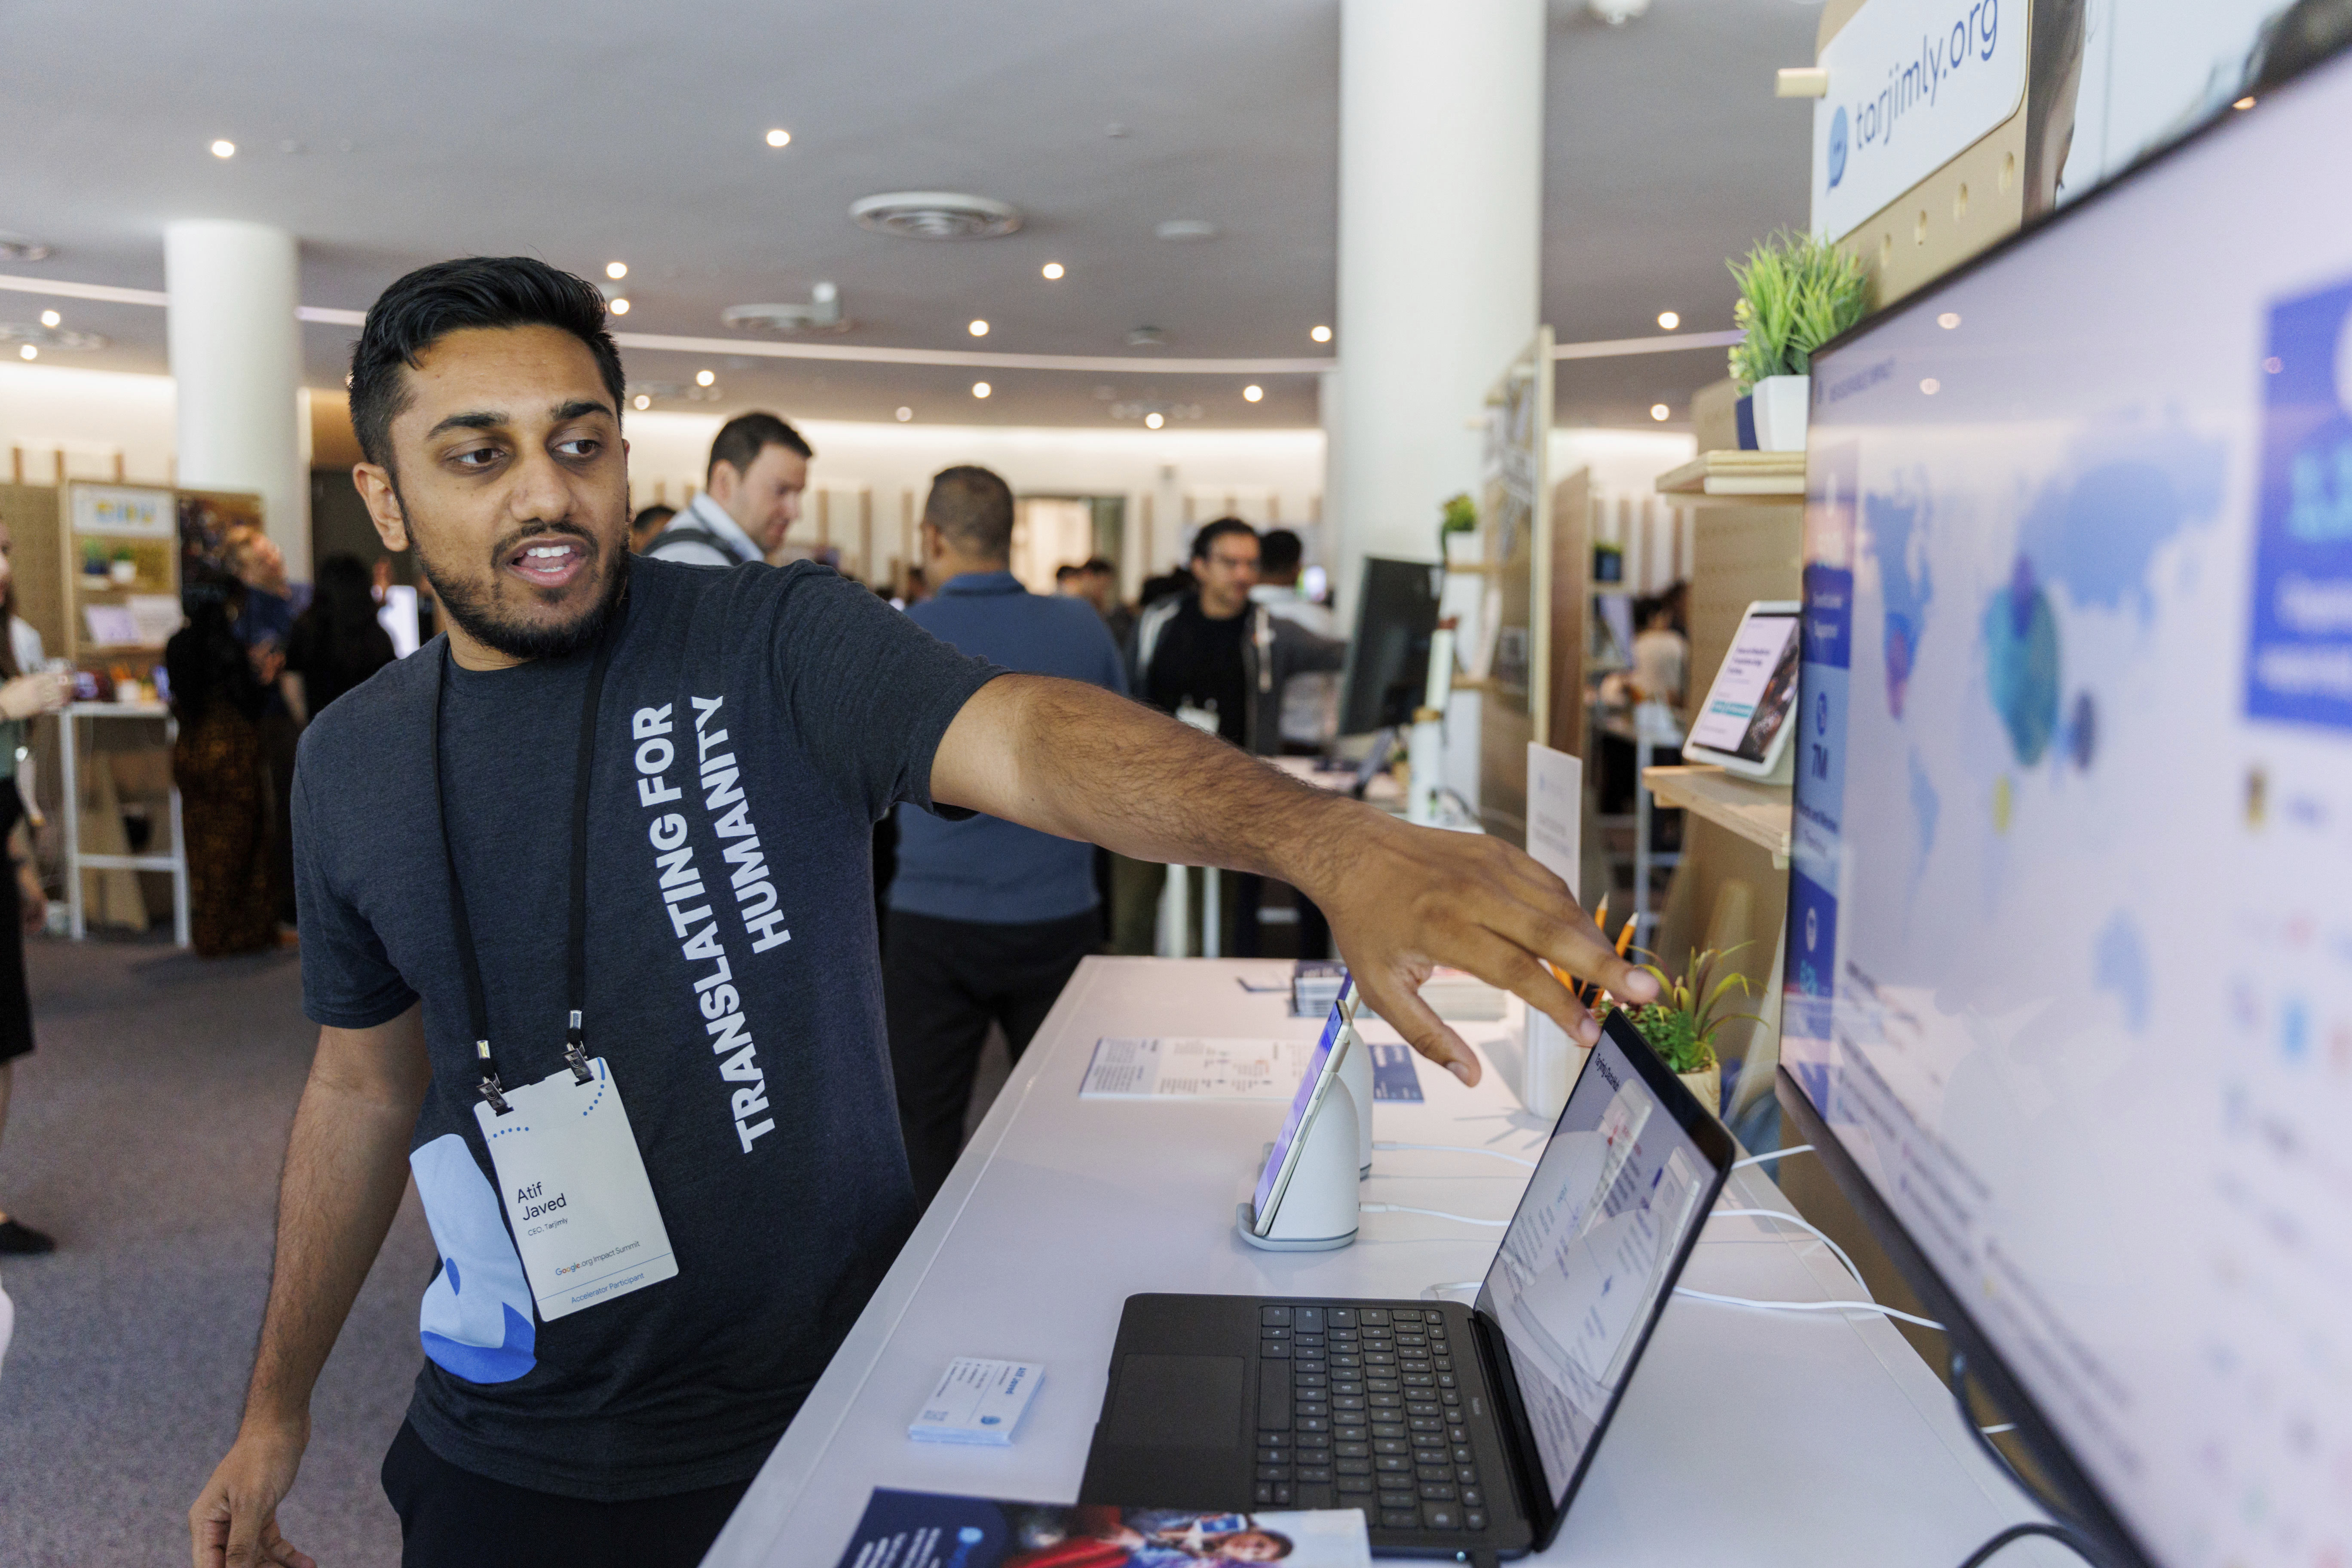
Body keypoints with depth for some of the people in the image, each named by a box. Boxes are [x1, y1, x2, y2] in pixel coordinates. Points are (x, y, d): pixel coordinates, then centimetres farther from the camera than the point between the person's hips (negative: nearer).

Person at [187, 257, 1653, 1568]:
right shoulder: (355, 767, 0)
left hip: (829, 1407, -3)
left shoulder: (776, 643, -14)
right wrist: (279, 1406, 15)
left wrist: (1338, 841, -50)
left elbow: (1028, 735, -32)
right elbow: (364, 1088, 11)